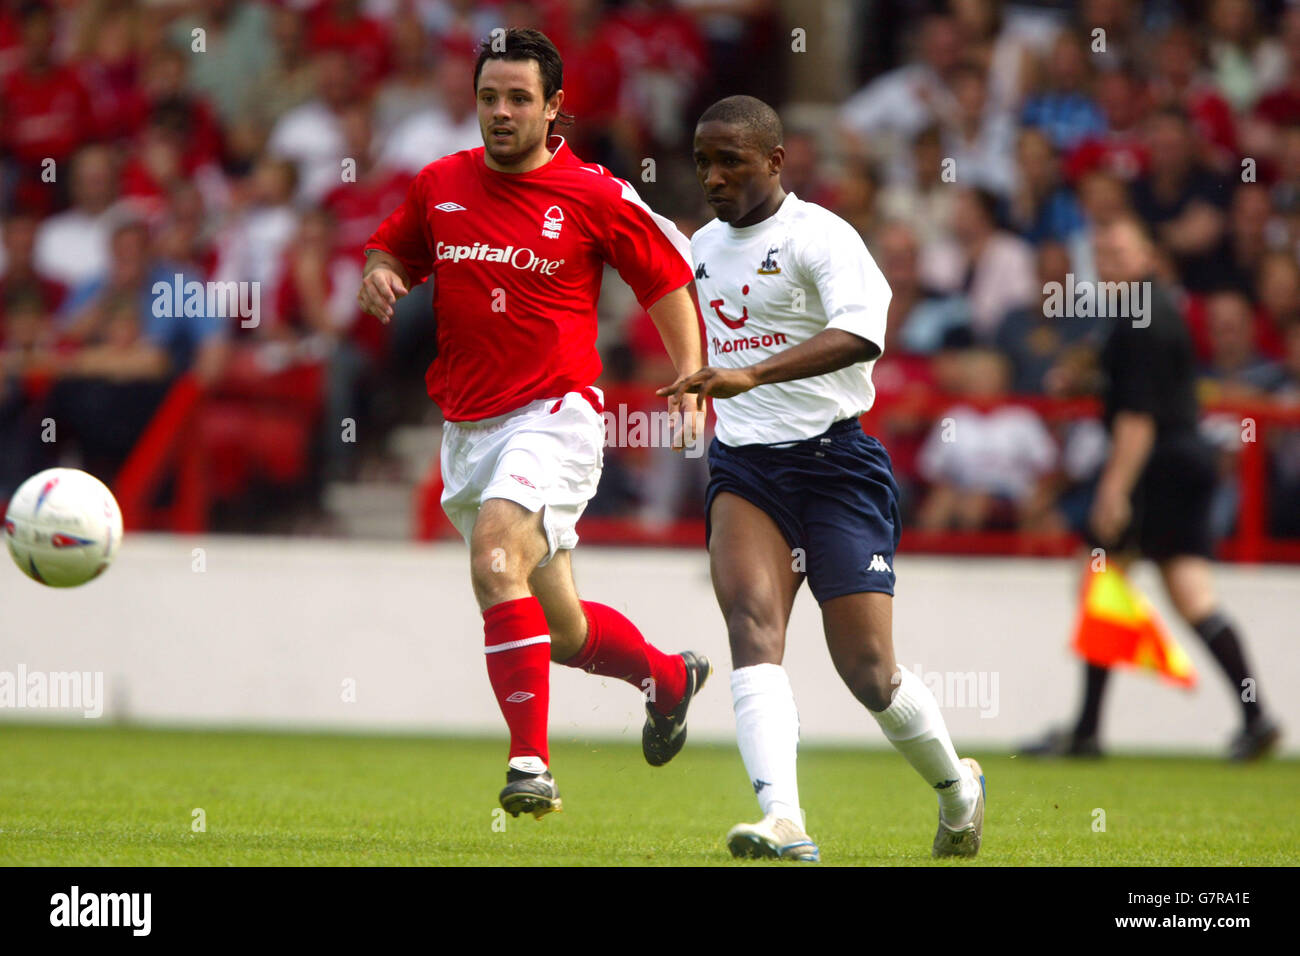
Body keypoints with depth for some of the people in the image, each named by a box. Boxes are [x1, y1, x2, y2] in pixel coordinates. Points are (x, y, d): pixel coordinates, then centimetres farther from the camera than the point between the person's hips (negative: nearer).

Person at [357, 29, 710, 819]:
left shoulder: (595, 197, -5)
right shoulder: (440, 185, 6)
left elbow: (669, 279, 4)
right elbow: (392, 252, 22)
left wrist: (692, 382, -6)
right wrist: (379, 278, -2)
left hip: (554, 415, -5)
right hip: (467, 425, 5)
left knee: (496, 557, -31)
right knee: (562, 629, 12)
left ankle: (531, 763, -30)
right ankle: (670, 676, 42)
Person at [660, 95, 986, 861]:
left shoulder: (819, 237, -11)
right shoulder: (706, 247, 13)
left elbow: (861, 333, -30)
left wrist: (751, 375, -39)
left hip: (836, 461, -5)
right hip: (744, 467, 5)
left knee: (868, 671, -3)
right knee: (752, 626, -21)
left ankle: (957, 787, 27)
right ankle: (783, 822, -33)